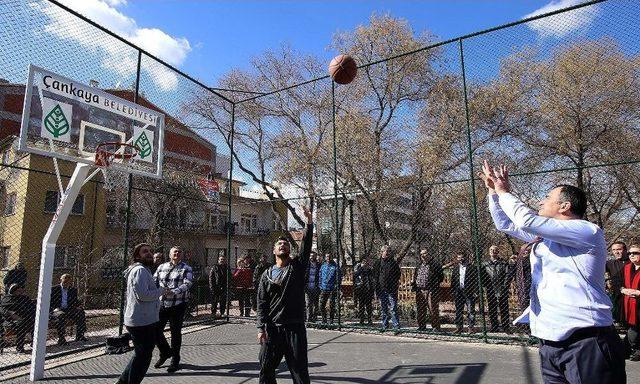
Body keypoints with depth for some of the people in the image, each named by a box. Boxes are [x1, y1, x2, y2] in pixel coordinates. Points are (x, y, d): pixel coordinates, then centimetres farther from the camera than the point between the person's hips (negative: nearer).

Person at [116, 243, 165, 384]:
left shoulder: (144, 270, 17)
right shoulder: (140, 270, -18)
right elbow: (143, 294, -28)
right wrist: (161, 290, -16)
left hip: (141, 321, 11)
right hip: (142, 322, -11)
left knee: (140, 355, 25)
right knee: (143, 357, 5)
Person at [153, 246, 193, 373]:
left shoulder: (186, 269, -2)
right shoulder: (162, 267, 10)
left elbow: (187, 284, -16)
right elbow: (154, 281, 5)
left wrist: (173, 292, -33)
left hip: (177, 305, -3)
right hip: (161, 304, 4)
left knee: (175, 333, 5)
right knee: (156, 329, 4)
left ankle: (175, 361, 22)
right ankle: (165, 352, 32)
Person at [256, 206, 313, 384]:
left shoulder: (297, 266, 2)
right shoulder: (267, 274, 7)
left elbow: (306, 245, -12)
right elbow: (262, 304, 4)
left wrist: (309, 223, -24)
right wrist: (261, 328, -5)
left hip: (295, 327, -2)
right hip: (272, 328, 2)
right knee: (266, 368, 11)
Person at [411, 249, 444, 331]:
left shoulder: (435, 265, -2)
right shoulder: (418, 265, 17)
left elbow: (441, 277, -1)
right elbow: (415, 277, 26)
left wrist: (435, 284, -7)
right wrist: (413, 284, 13)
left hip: (431, 291, -6)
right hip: (420, 291, 6)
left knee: (433, 309, -3)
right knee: (420, 310, 11)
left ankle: (435, 327, 7)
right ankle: (421, 326, 22)